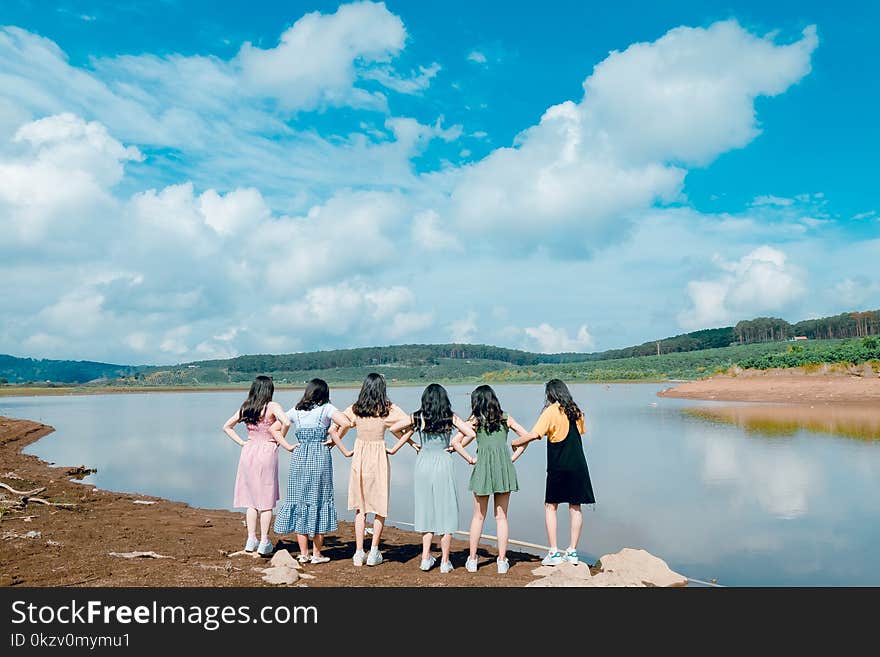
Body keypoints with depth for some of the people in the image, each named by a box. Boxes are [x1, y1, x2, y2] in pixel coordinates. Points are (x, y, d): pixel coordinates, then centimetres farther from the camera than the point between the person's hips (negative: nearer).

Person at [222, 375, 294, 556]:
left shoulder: (245, 407, 7)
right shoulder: (272, 406, -8)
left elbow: (227, 427, 13)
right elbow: (286, 422, -23)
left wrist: (241, 442, 10)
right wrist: (281, 441, -8)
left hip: (248, 452, 5)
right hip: (267, 452, -5)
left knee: (251, 499, 14)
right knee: (266, 500, 4)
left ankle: (251, 540, 17)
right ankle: (264, 543, 7)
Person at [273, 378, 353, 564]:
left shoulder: (295, 411, 9)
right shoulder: (326, 409, -1)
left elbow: (275, 429, 8)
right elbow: (347, 423, -14)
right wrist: (334, 439, -1)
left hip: (299, 458, 3)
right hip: (320, 458, -3)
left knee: (299, 500, 10)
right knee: (319, 500, 6)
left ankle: (303, 553, 15)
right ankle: (317, 553, 10)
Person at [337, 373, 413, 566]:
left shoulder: (354, 409, 0)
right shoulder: (389, 409, -7)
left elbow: (339, 431, 1)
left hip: (359, 458, 2)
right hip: (379, 458, -2)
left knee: (360, 508, 13)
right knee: (380, 507, 12)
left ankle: (359, 553, 14)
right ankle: (374, 553, 14)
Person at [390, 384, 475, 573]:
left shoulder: (418, 417, 1)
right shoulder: (451, 417, -2)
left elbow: (393, 428, 4)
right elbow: (471, 433, -8)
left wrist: (410, 442, 16)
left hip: (423, 463, 2)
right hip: (443, 463, -2)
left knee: (426, 509, 13)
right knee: (446, 510, 6)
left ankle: (426, 558, 13)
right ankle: (445, 561, 10)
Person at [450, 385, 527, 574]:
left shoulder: (475, 420, 0)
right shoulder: (505, 418, 6)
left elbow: (455, 442, -7)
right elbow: (526, 436, 6)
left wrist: (469, 459, 0)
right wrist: (513, 457, 6)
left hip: (483, 467, -1)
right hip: (504, 467, 1)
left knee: (478, 516, 11)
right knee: (501, 517, 8)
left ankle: (472, 560, 17)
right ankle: (502, 561, 10)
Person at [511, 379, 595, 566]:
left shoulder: (551, 411, -9)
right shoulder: (576, 412, 9)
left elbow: (534, 435, -18)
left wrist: (514, 443, -5)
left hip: (558, 467, -5)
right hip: (578, 466, 5)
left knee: (550, 507, 5)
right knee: (575, 508, 9)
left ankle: (553, 553, 2)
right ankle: (572, 551, 12)